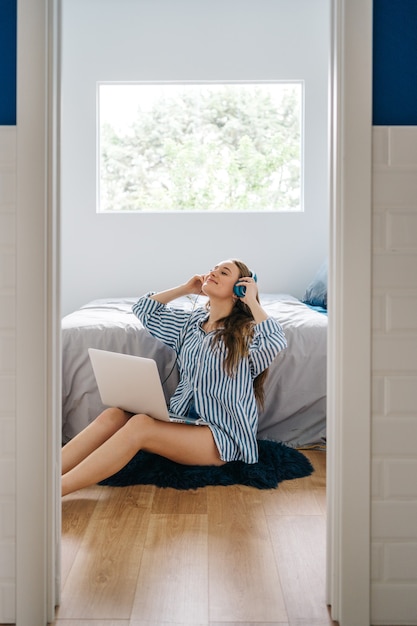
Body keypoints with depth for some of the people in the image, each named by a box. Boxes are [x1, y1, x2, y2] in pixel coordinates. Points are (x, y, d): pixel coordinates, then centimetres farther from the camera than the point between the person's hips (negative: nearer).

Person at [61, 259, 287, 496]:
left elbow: (275, 343, -28)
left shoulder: (246, 332, -5)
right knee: (113, 415, -18)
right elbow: (144, 310, 23)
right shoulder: (192, 322, 14)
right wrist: (186, 288, 15)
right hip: (183, 418, 7)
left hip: (224, 434, -6)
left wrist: (252, 301, -14)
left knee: (139, 425, -29)